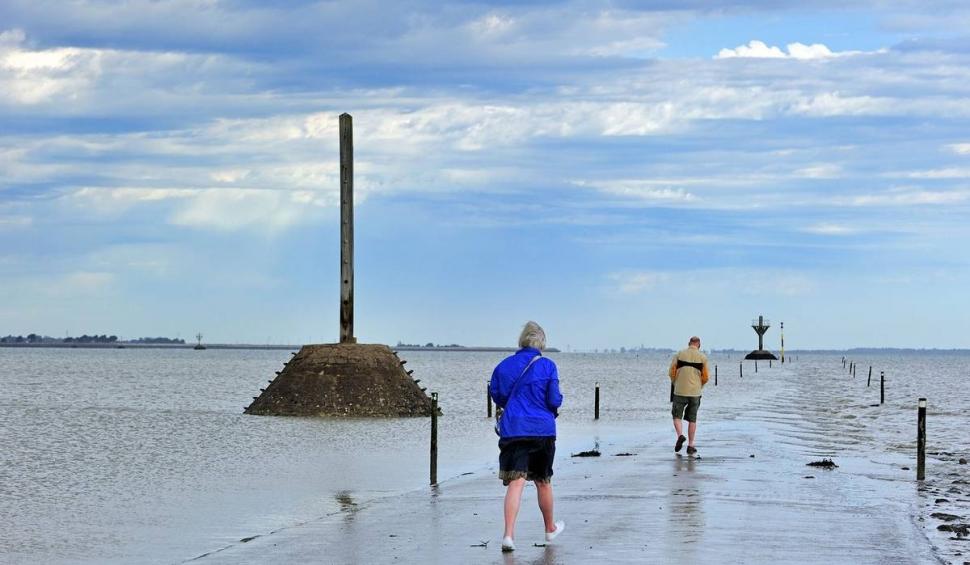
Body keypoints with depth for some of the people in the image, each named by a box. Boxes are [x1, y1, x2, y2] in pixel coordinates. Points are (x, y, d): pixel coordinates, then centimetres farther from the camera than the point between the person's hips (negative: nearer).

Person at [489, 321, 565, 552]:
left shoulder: (504, 366, 3)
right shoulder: (547, 366, -4)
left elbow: (497, 397, 11)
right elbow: (554, 400, -7)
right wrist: (554, 406, 16)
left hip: (512, 429, 1)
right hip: (542, 429, -1)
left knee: (516, 481, -8)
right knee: (543, 482, 17)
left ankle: (509, 535, -24)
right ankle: (550, 528, 37)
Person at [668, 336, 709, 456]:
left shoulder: (679, 354, 0)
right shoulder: (703, 357, 0)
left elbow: (672, 373, -2)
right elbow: (705, 378, 0)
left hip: (680, 391, -1)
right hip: (695, 392, 1)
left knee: (677, 416, 10)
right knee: (692, 419, 10)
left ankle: (680, 435, -16)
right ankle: (690, 445, 9)